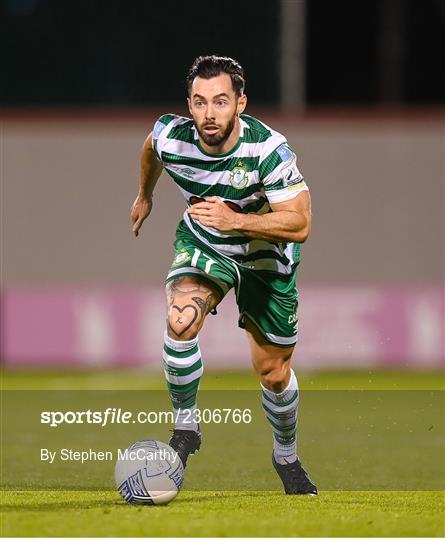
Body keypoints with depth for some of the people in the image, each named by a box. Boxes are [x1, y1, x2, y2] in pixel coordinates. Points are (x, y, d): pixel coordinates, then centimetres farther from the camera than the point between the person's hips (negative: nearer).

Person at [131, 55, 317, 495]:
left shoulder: (268, 149, -33)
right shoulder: (170, 137, -24)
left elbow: (299, 224, -30)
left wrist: (235, 220, -43)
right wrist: (145, 195, 21)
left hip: (266, 253, -1)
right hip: (201, 244, 1)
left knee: (273, 372, 8)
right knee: (180, 320, -30)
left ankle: (287, 457, 37)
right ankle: (184, 427, -10)